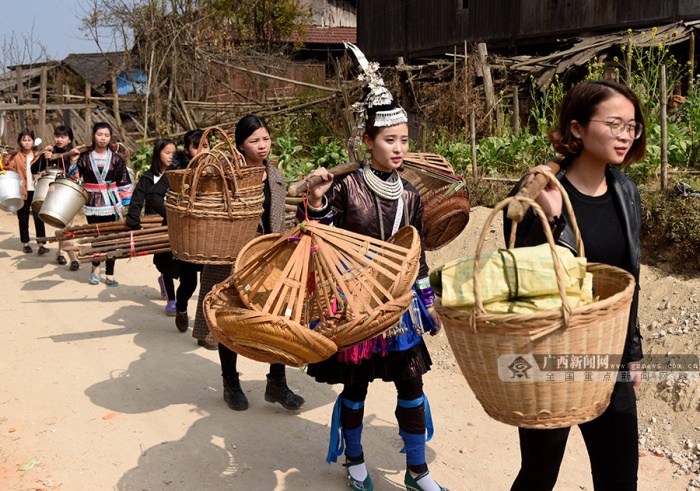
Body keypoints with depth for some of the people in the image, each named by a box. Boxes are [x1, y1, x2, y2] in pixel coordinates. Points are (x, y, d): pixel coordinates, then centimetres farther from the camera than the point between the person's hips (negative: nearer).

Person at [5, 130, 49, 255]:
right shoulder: (15, 156, 4)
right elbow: (9, 170, 0)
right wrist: (6, 161, -17)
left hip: (36, 191, 0)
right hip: (22, 192, 0)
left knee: (39, 218, -3)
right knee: (23, 218, 9)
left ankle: (41, 244, -3)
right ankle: (25, 243, 20)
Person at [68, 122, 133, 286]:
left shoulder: (116, 159, 1)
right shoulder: (85, 157, 1)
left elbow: (124, 184, 3)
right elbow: (74, 178, 0)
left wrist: (126, 204, 0)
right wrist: (73, 162, -13)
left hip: (112, 205, 0)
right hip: (93, 205, 0)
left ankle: (109, 274, 13)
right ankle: (95, 267, 31)